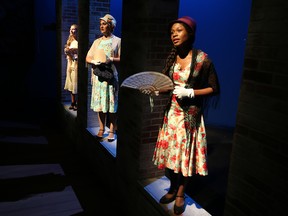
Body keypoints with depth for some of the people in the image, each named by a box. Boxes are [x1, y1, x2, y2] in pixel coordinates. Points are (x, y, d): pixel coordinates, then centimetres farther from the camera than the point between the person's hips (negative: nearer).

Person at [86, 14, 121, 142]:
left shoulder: (117, 41, 3)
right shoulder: (97, 41, 17)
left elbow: (121, 59, -4)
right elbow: (87, 58, 14)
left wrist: (111, 60, -19)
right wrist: (94, 61, -7)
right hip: (98, 75, 4)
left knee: (111, 104, -3)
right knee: (99, 103, 5)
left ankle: (111, 131, 4)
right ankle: (101, 129, 15)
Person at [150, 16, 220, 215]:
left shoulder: (203, 59, -13)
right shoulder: (171, 58, 3)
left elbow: (214, 89, -9)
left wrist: (190, 92, -19)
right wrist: (157, 89, -9)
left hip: (191, 114, -4)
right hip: (172, 112, 5)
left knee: (186, 154, 7)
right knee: (170, 152, 11)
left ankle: (181, 194, 28)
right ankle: (173, 189, 33)